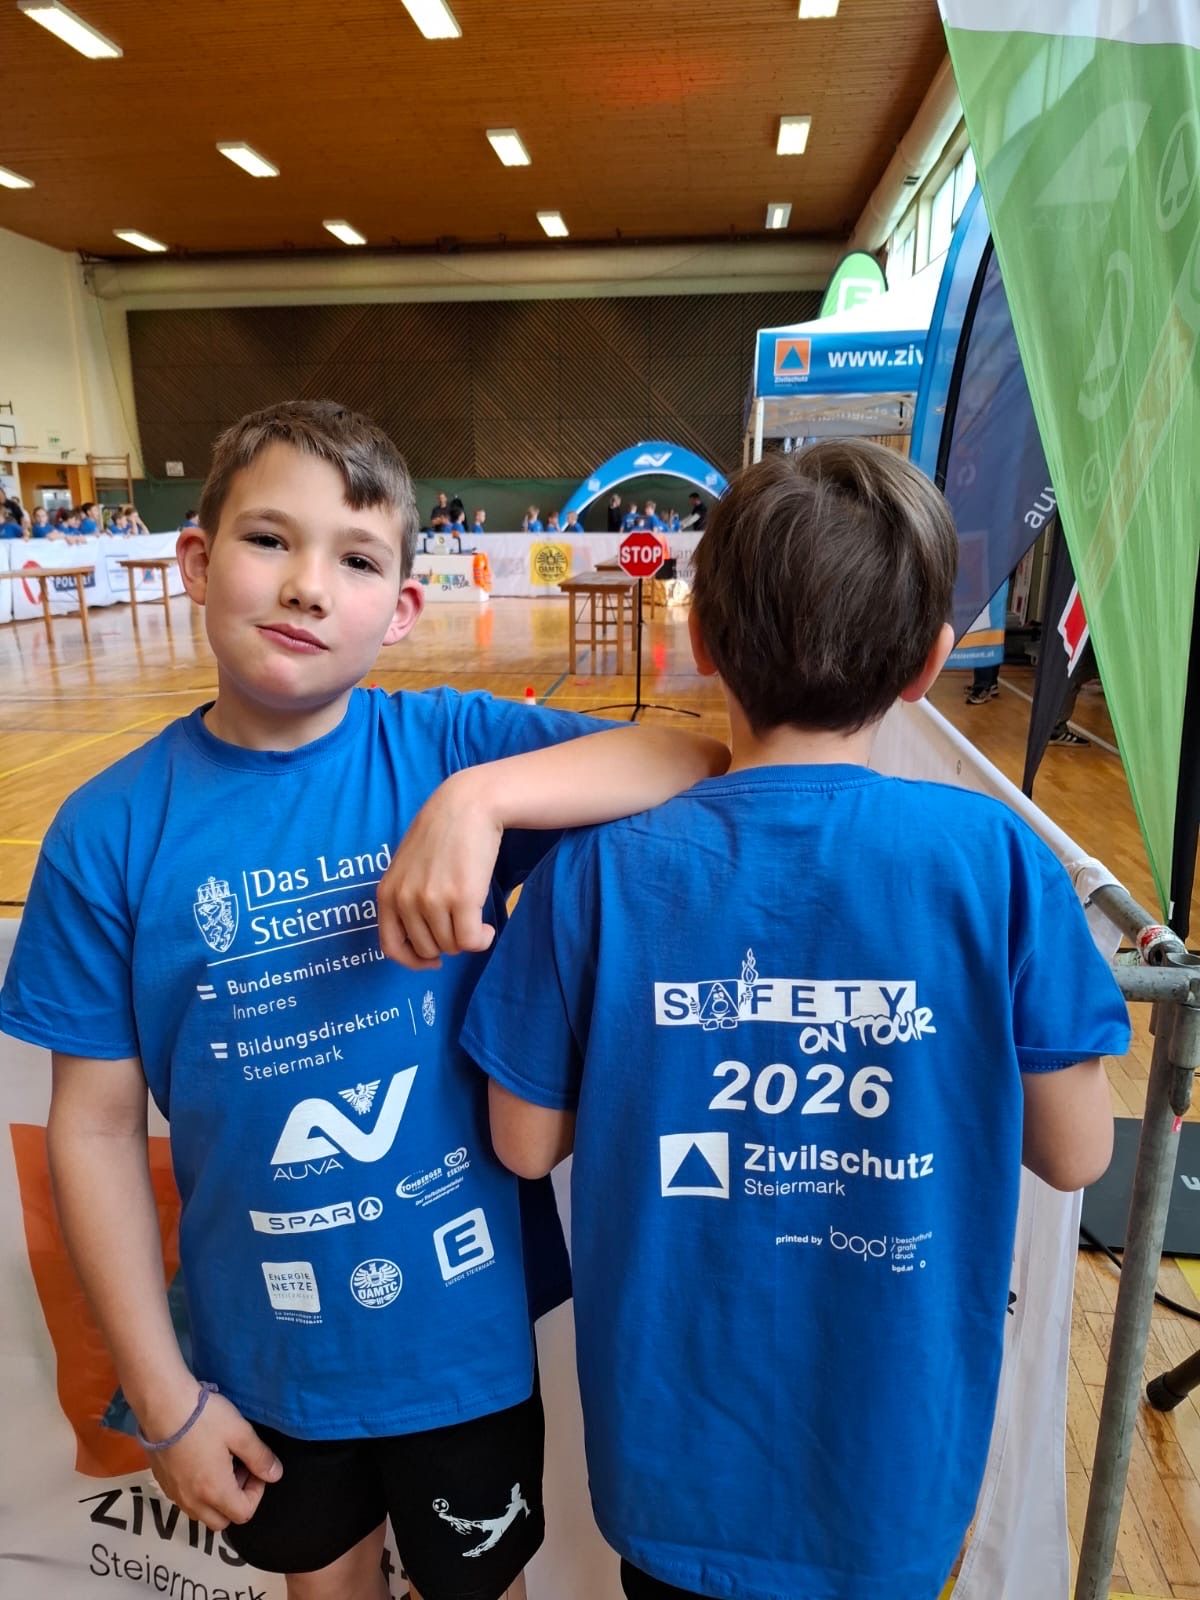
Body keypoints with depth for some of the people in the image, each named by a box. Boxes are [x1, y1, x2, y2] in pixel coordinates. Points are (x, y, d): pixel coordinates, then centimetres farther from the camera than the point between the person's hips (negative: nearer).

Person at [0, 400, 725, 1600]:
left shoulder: (450, 744, -15)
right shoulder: (109, 830, -13)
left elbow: (702, 762, -23)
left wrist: (482, 795, -36)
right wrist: (164, 1398, -3)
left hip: (467, 1327, 0)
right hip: (265, 1351, 1)